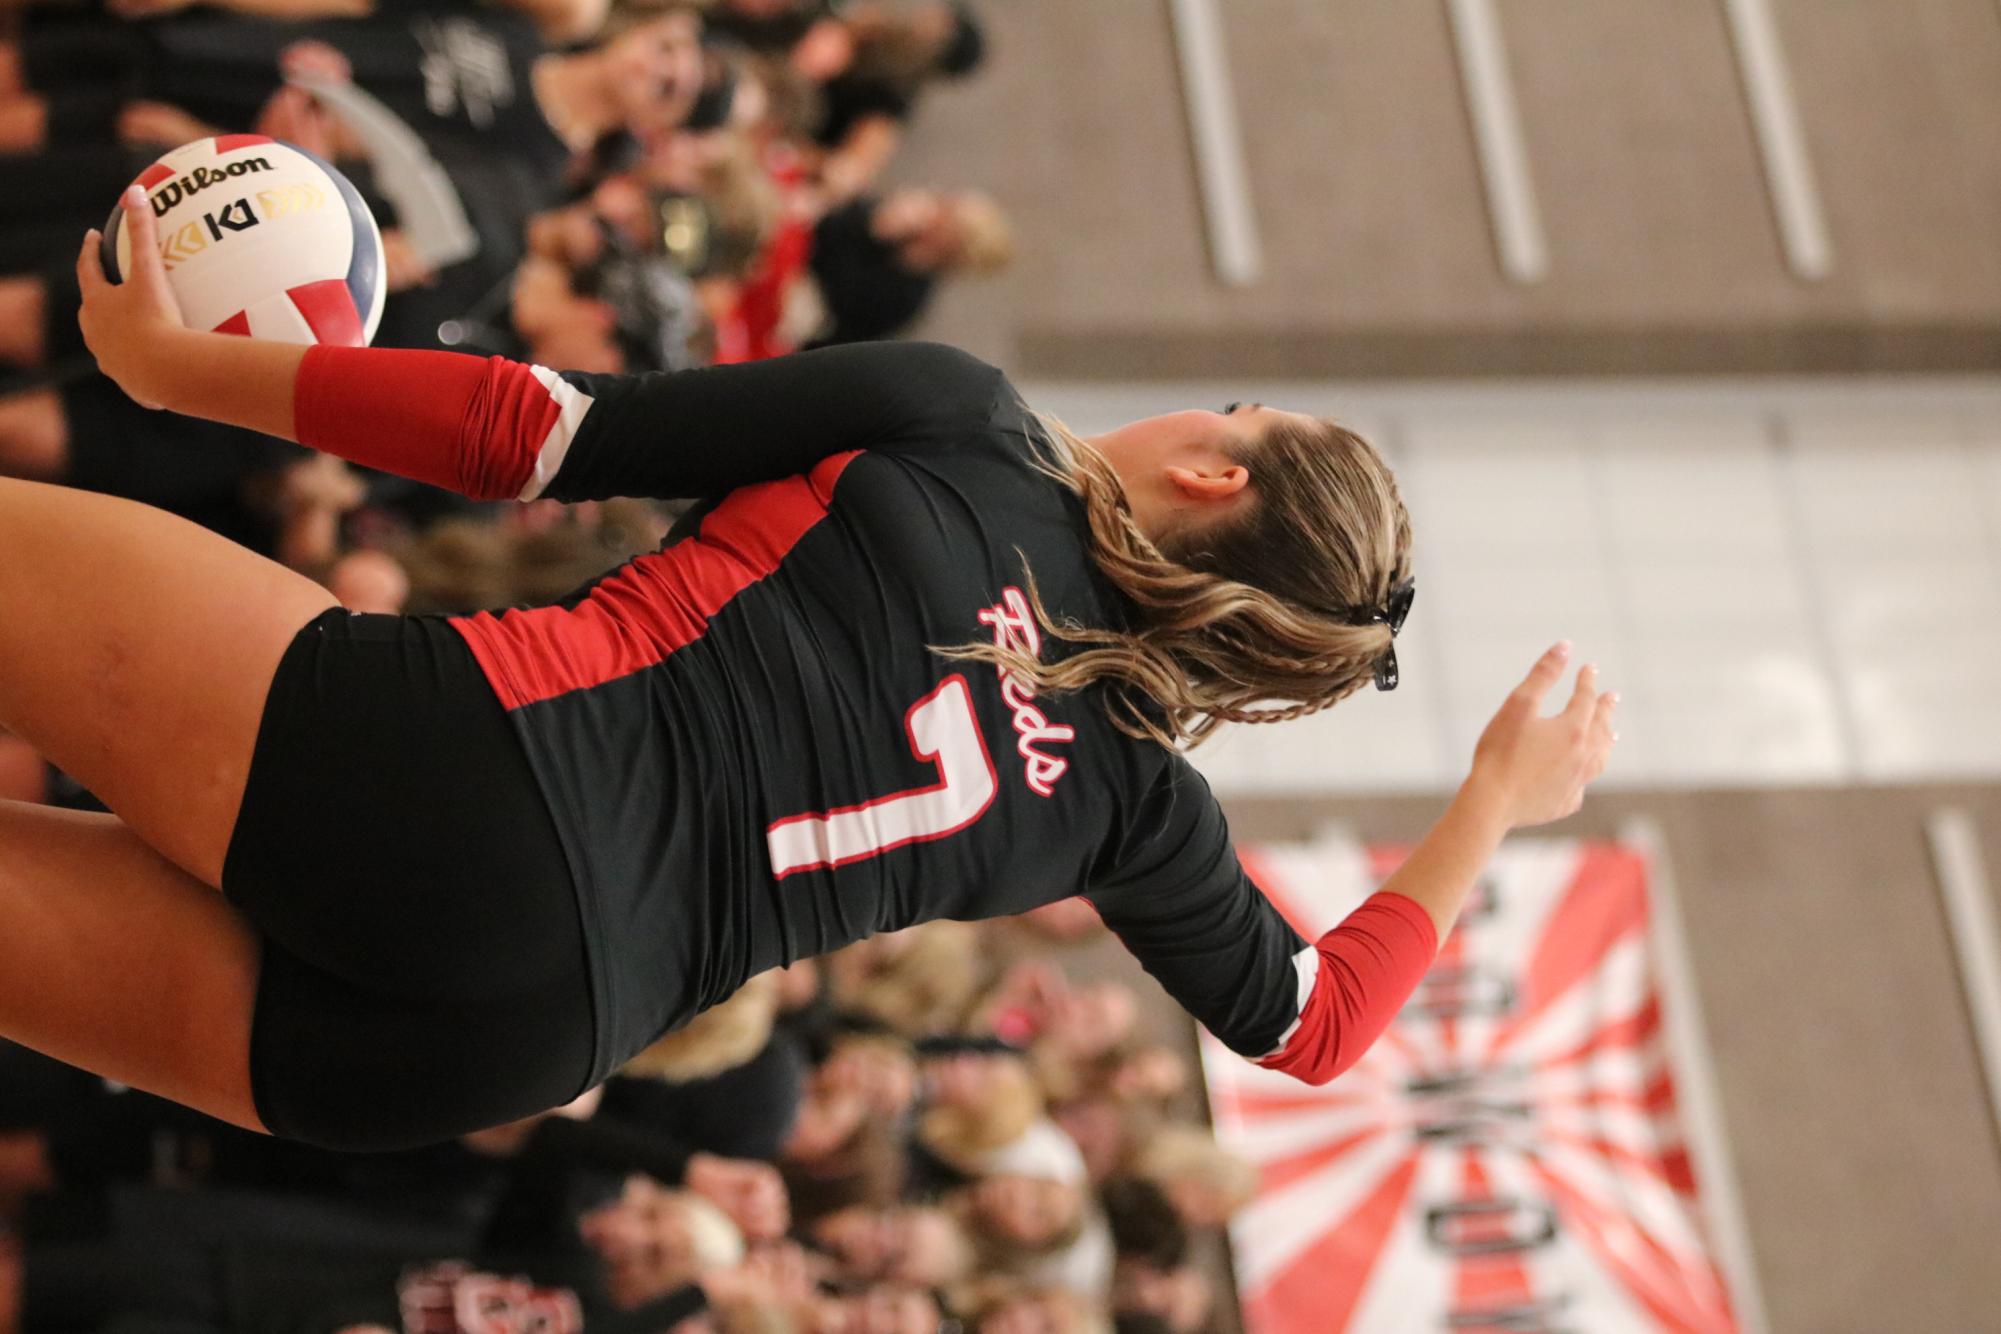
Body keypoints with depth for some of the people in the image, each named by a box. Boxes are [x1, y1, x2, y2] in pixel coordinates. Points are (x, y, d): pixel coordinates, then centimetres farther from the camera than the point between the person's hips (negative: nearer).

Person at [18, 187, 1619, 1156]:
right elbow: (1308, 1024, 28)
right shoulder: (1138, 797, 14)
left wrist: (183, 364, 12)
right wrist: (1500, 801, 40)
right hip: (537, 1025, 4)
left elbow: (544, 437, 2)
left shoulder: (961, 416, 5)